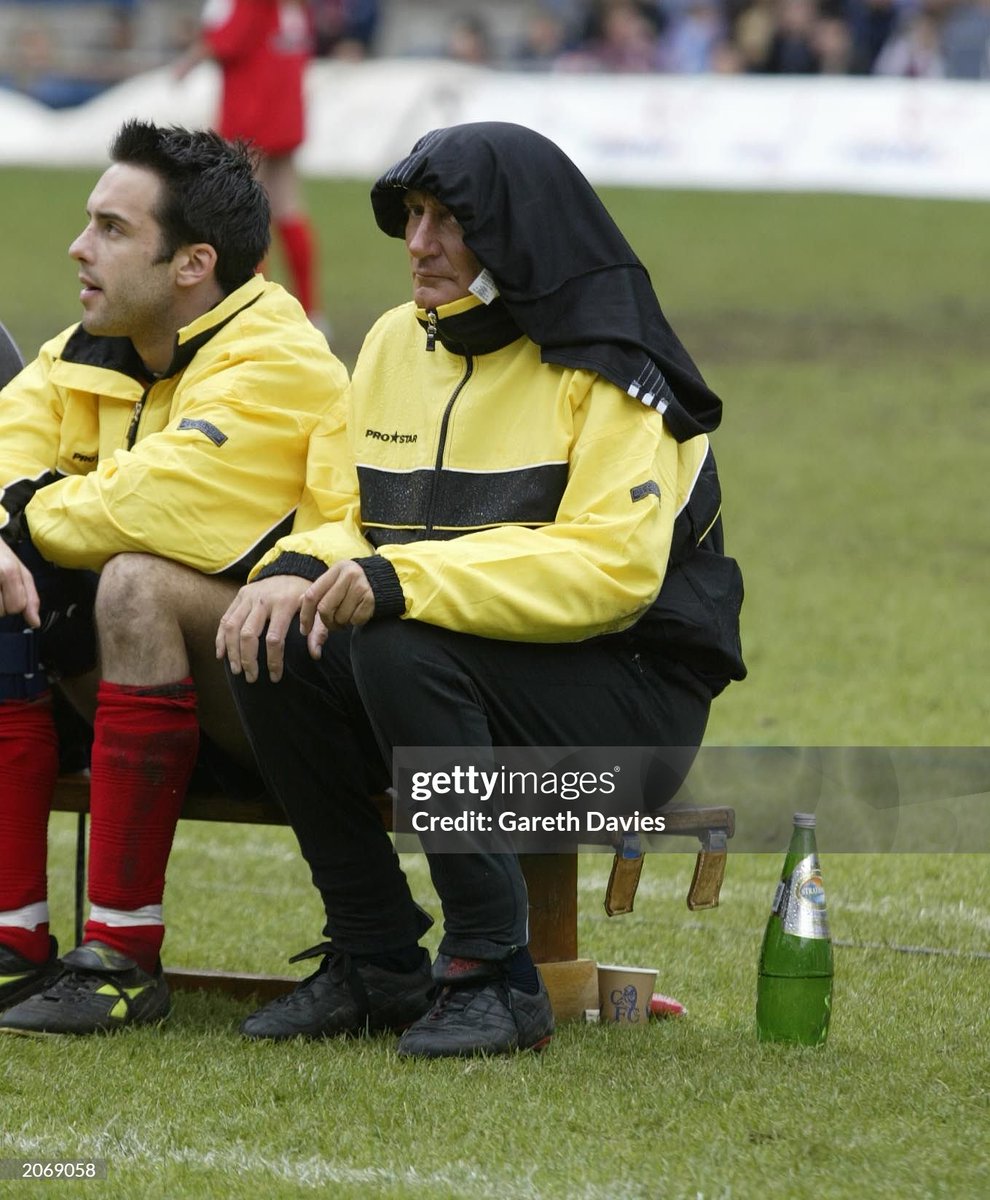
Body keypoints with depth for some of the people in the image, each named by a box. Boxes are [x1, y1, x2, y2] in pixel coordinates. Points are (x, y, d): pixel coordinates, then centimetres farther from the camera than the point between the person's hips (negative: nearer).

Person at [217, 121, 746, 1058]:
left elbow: (612, 567, -24)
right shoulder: (397, 342, 10)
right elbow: (335, 508, 11)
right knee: (270, 646, -16)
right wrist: (298, 569, -15)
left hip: (631, 699, -7)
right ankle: (376, 966, -4)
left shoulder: (610, 368, -12)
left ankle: (495, 977, -23)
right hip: (467, 672, 7)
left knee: (400, 652, -32)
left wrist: (405, 580, -33)